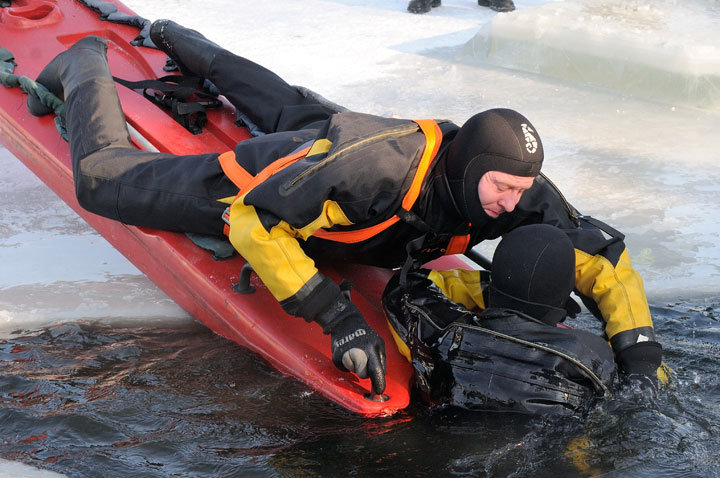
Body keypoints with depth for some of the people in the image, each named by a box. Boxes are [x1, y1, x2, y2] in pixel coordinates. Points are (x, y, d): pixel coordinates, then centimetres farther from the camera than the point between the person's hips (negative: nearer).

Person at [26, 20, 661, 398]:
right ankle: (85, 69, 40)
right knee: (104, 177, 12)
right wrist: (338, 317, -49)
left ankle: (192, 48, 66)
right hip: (260, 185, -6)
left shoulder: (518, 193, -33)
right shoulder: (375, 171, -49)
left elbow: (600, 257, -24)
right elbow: (253, 222, -44)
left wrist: (637, 344, -39)